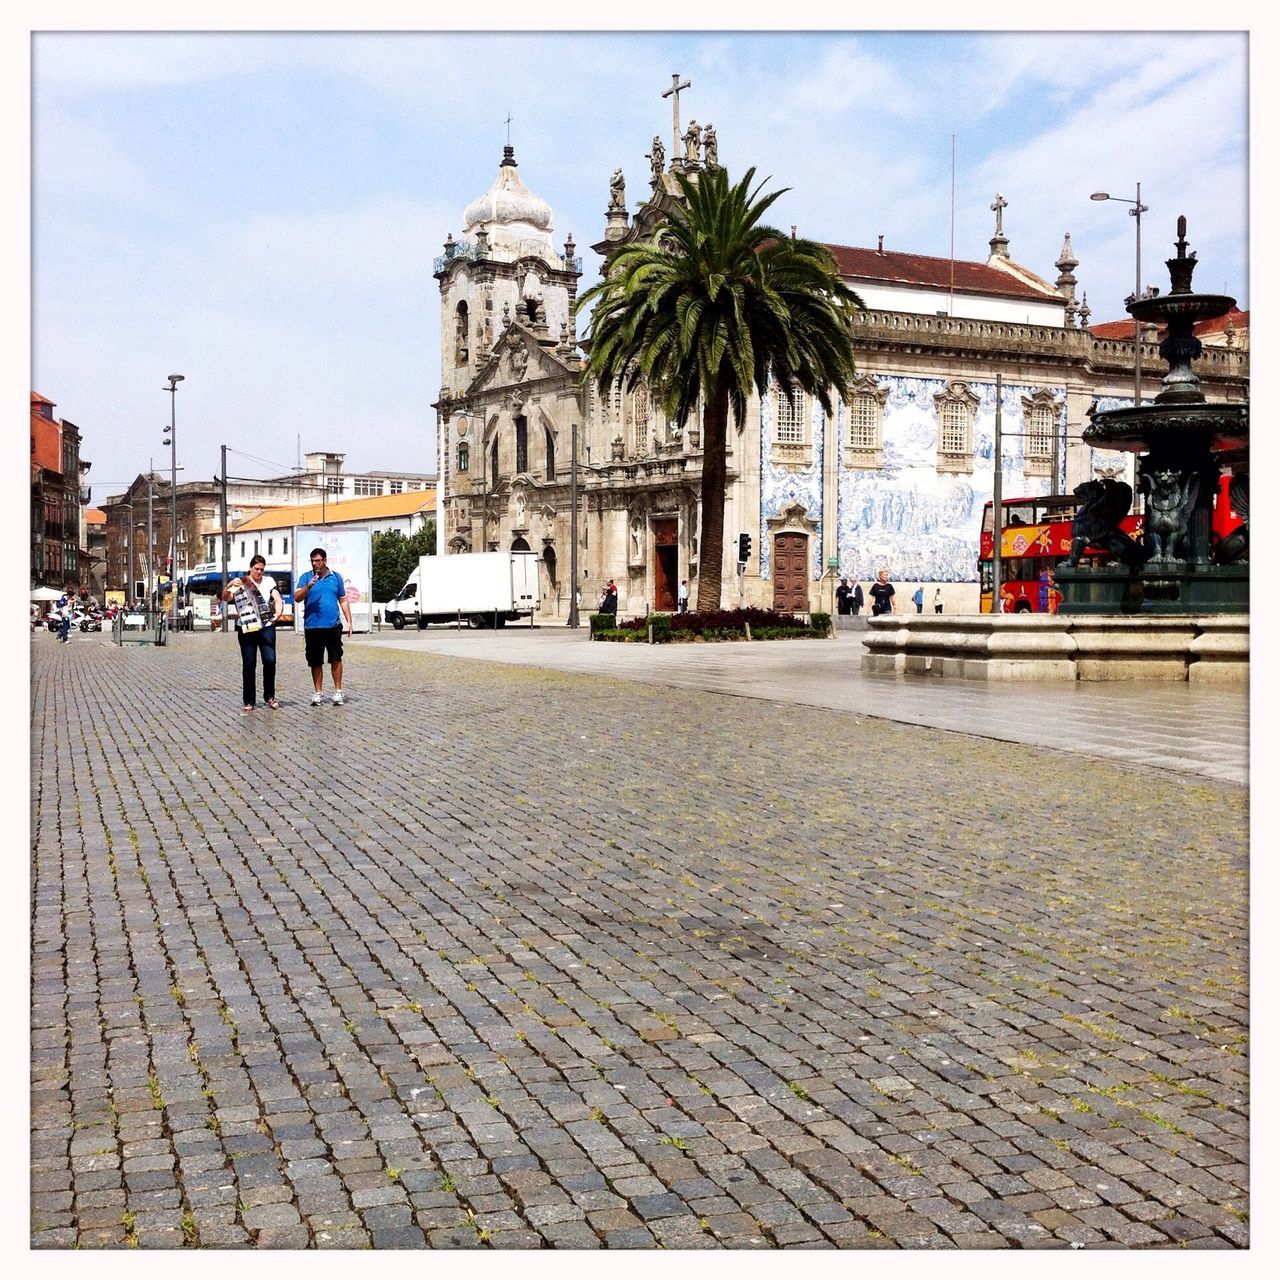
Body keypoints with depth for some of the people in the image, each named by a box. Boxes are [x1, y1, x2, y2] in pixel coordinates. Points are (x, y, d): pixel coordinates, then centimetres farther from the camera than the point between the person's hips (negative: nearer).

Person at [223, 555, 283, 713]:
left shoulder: (269, 581, 11)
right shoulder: (240, 583, 5)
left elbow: (278, 599, 0)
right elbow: (225, 599, -4)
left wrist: (278, 612, -21)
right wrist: (229, 585, -24)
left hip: (266, 627, 1)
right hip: (246, 628, -1)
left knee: (270, 660, -10)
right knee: (248, 664, 1)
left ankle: (269, 696, 5)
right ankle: (249, 701, 7)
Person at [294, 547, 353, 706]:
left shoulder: (336, 577, 10)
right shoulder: (306, 577, 6)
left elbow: (343, 601, 14)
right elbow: (297, 597, -6)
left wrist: (349, 621, 7)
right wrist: (308, 587, -23)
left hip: (333, 625, 0)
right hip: (312, 626, 0)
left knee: (336, 659, -3)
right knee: (316, 662, 5)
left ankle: (338, 691, 5)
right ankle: (318, 693, 14)